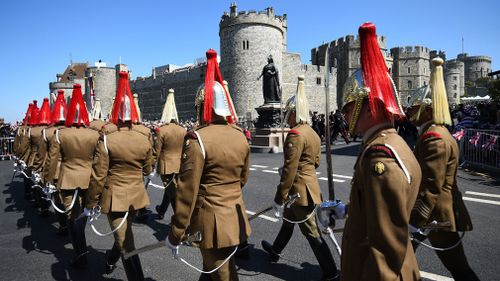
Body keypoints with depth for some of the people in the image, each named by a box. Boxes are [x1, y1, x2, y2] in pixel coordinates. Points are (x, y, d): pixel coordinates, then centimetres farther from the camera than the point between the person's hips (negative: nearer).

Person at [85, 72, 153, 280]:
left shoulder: (107, 138, -15)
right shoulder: (145, 137, -4)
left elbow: (98, 175, -14)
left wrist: (90, 204, -2)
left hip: (114, 196, -4)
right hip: (137, 195, 5)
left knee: (126, 244, 3)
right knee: (124, 234, 27)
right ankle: (111, 260, 51)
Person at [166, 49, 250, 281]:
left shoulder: (197, 139, -19)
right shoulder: (240, 136, 1)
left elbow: (187, 191, -19)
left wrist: (175, 234, -10)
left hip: (212, 223, -6)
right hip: (236, 219, 6)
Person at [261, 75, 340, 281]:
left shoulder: (295, 134, -21)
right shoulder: (312, 133, 8)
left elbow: (289, 170, -24)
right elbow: (316, 162, 16)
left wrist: (279, 198, -18)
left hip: (300, 190, -10)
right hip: (310, 185, 10)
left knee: (313, 233, 1)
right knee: (288, 220, 26)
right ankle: (275, 251, 46)